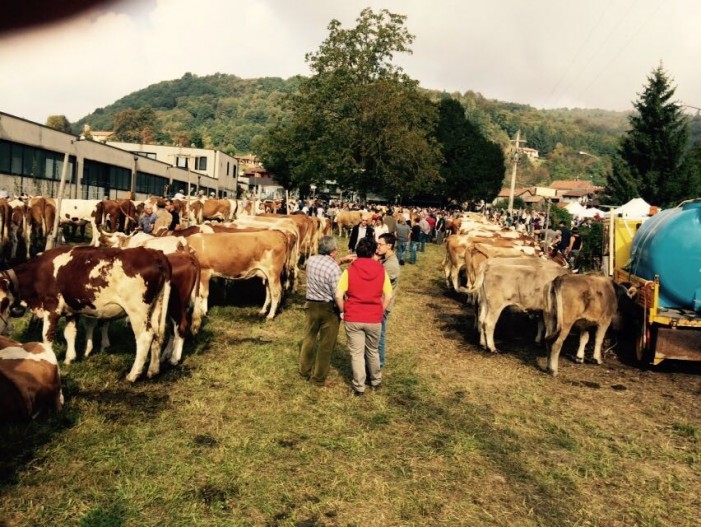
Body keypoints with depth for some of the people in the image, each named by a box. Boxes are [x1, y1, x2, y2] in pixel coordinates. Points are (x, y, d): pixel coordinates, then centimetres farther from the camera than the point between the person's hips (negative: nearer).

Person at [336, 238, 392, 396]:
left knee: (356, 353, 11)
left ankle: (359, 386, 20)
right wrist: (380, 312, 9)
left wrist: (344, 311, 3)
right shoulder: (381, 270, -4)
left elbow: (338, 295, -12)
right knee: (372, 351, 22)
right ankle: (376, 380, 39)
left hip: (353, 319, -2)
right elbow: (388, 296, -3)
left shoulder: (349, 271, -8)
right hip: (374, 319, 2)